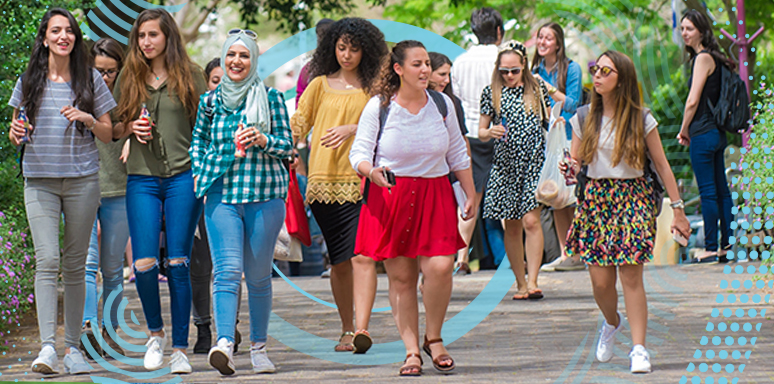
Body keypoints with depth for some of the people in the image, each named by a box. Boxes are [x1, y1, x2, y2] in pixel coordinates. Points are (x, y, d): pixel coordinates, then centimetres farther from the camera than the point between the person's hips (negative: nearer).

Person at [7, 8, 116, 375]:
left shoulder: (90, 79, 5)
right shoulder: (29, 80, 7)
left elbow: (108, 134, 9)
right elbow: (16, 129, 15)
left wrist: (88, 119, -10)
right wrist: (16, 133, -8)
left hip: (82, 179, 0)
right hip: (39, 179, 0)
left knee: (75, 264, 5)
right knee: (46, 259, -13)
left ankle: (72, 346, 12)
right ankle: (47, 347, -19)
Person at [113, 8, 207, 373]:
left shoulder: (190, 76, 5)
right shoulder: (128, 78, 11)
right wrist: (132, 127, -3)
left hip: (183, 178, -2)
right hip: (141, 179, 2)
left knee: (178, 263, -2)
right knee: (144, 264, -8)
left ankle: (180, 349, 4)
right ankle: (156, 333, 16)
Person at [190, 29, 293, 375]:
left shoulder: (270, 97, 4)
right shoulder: (210, 101, 10)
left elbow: (287, 144, 4)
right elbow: (197, 141, 23)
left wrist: (262, 141, -14)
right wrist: (200, 173, 9)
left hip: (264, 195, 0)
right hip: (221, 195, 1)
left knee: (258, 276, 6)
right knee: (227, 270, -14)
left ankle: (258, 347, 18)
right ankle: (224, 343, -28)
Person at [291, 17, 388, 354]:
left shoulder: (373, 87, 9)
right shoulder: (320, 84, 13)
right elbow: (298, 124, 9)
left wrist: (352, 129, -17)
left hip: (362, 180, -2)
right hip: (325, 181, 2)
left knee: (362, 255, -16)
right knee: (339, 261, 7)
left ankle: (362, 329, -23)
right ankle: (347, 329, 19)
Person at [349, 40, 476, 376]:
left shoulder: (442, 104, 6)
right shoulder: (378, 107, -3)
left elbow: (457, 155, 16)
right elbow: (359, 153, -2)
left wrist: (471, 195, 16)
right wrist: (371, 172, -24)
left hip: (435, 195, 2)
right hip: (389, 197, -2)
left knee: (439, 267, -14)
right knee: (400, 277, -1)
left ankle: (434, 338, 8)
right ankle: (412, 350, 8)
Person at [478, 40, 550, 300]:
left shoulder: (537, 88, 6)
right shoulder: (491, 92, 5)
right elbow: (480, 132, 8)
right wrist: (490, 132, -14)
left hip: (534, 161, -1)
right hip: (505, 164, 1)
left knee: (531, 221, -14)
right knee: (512, 226, 5)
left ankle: (532, 281, -15)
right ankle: (520, 282, 14)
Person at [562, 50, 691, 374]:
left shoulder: (641, 120, -1)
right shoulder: (584, 118, 6)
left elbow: (662, 165, 3)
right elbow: (575, 161, 11)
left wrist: (677, 210, 1)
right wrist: (568, 169, -14)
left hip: (633, 198, -2)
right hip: (595, 198, 2)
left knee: (631, 275, -11)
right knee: (600, 280, 0)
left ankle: (639, 349, -6)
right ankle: (612, 323, 32)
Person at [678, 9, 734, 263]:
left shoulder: (703, 58, -13)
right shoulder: (712, 58, 14)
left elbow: (693, 101, -16)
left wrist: (684, 130, -3)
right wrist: (689, 130, 15)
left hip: (703, 133, -9)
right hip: (716, 133, 9)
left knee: (708, 192, -5)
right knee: (721, 190, 11)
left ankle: (711, 248, -3)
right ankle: (727, 246, 14)